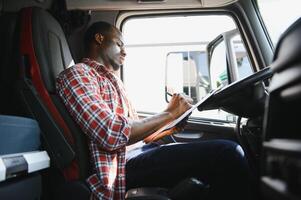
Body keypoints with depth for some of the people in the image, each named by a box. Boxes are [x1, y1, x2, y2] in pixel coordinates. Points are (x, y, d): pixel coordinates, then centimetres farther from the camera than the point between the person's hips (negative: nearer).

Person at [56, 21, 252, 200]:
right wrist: (169, 114, -11)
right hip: (122, 166, -9)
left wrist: (169, 125, 4)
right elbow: (112, 135, -20)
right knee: (226, 153, -21)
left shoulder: (113, 79, 25)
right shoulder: (77, 75, -5)